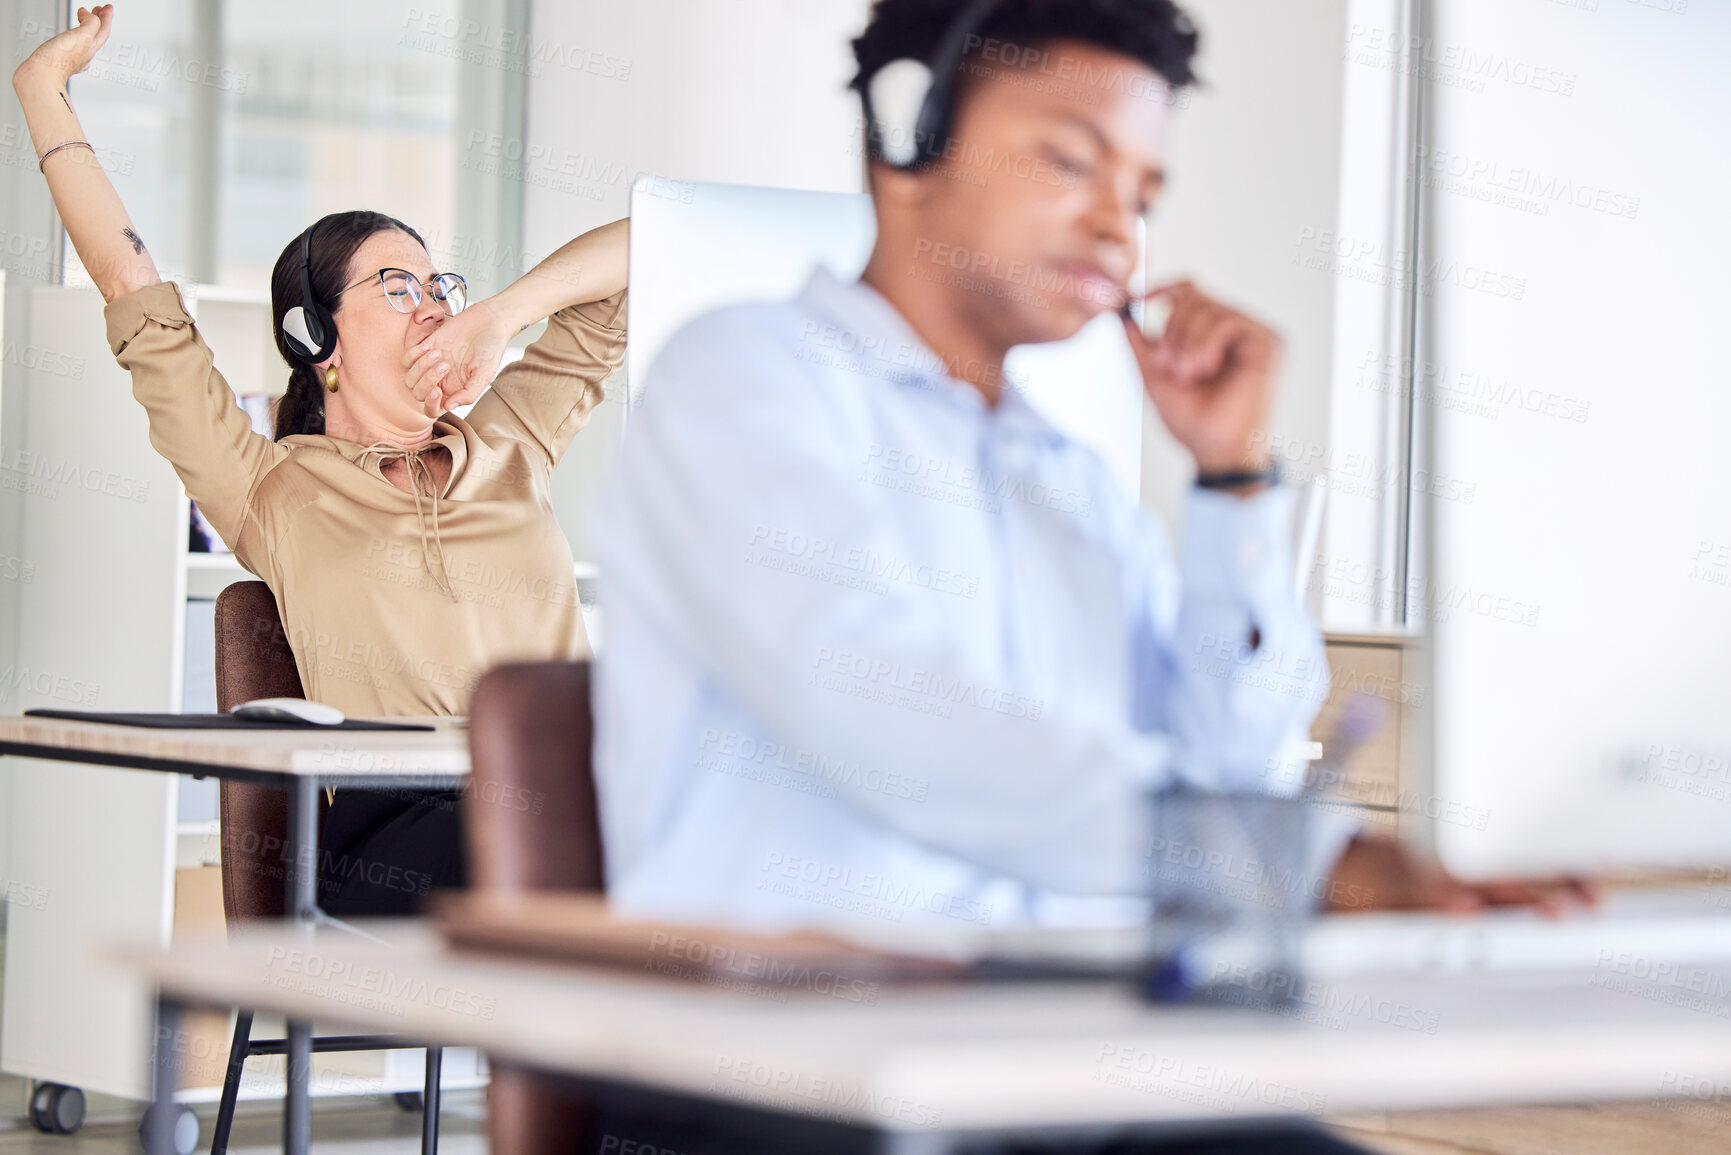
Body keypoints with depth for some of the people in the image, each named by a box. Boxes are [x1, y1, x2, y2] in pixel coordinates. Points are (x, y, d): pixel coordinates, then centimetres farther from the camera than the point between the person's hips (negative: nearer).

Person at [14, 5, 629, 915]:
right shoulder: (275, 493, 17)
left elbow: (632, 255, 31)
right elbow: (134, 292, 17)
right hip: (396, 831, -3)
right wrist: (44, 90, 23)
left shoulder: (509, 446, 26)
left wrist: (500, 319, 15)